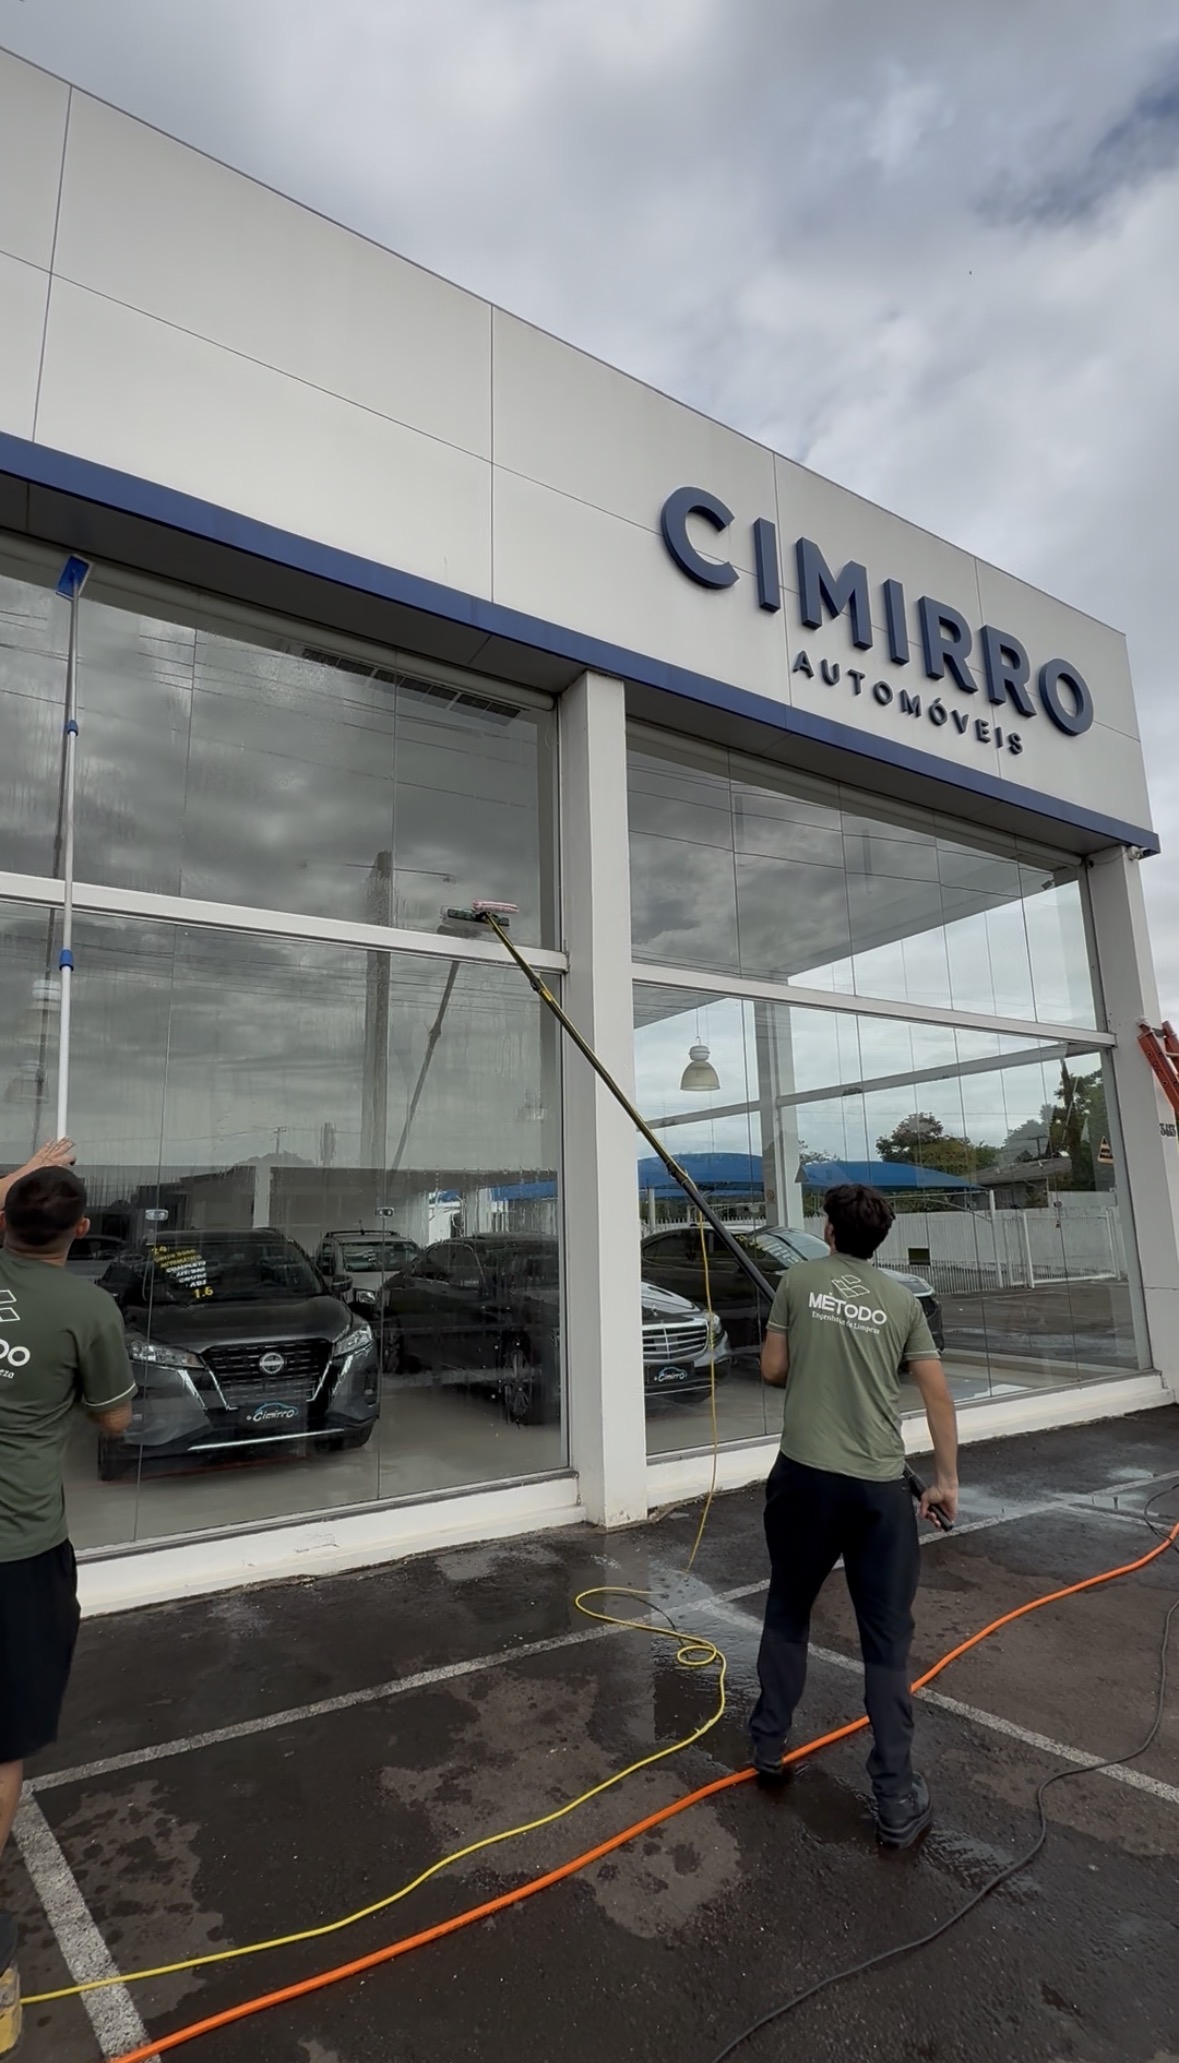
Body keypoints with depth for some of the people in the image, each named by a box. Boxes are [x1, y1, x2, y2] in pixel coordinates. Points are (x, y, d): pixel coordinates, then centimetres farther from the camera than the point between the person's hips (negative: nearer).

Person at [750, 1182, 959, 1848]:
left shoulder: (798, 1281, 0)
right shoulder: (902, 1299, 3)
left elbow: (773, 1372, 4)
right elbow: (939, 1395, 2)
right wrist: (947, 1478, 11)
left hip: (806, 1474, 0)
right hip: (882, 1485, 0)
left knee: (788, 1614, 19)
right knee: (888, 1641, 10)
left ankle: (769, 1746, 33)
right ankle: (898, 1801, 15)